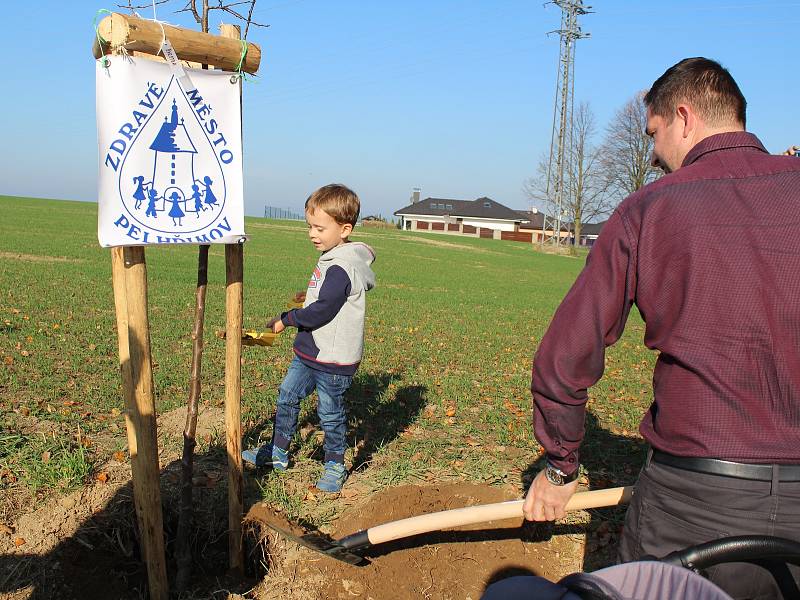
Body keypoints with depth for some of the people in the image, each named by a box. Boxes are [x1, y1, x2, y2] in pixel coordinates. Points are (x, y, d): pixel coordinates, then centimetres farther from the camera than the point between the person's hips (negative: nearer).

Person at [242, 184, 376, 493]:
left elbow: (321, 311, -25)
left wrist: (286, 320, -14)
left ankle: (335, 466, 26)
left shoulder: (341, 268, -24)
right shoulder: (331, 259, 7)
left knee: (330, 413, 7)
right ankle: (278, 452, 34)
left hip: (333, 360, -10)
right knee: (287, 398, 17)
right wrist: (311, 298, 15)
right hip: (308, 352, 10)